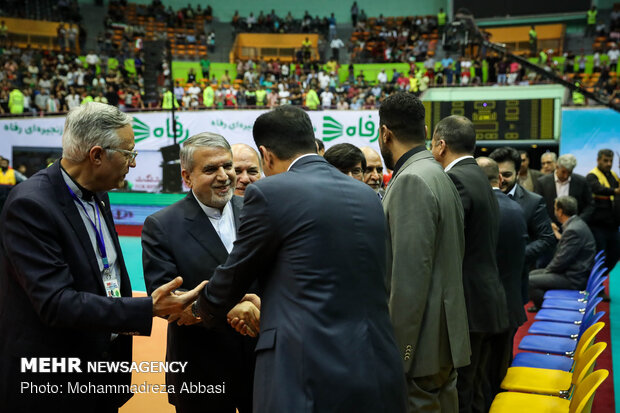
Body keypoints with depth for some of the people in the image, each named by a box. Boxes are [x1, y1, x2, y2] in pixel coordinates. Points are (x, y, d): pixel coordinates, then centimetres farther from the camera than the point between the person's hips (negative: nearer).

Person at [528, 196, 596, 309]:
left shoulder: (574, 230, -23)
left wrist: (547, 270, -7)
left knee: (529, 281, -16)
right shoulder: (576, 223, 9)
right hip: (571, 271, 11)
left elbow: (562, 260, -22)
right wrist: (558, 235, 17)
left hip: (574, 278, -11)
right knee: (533, 274, 17)